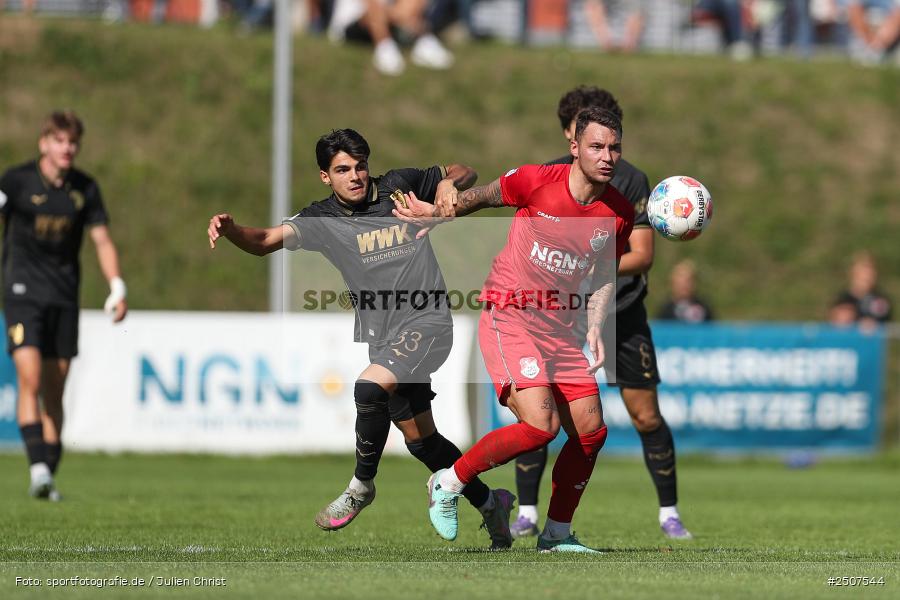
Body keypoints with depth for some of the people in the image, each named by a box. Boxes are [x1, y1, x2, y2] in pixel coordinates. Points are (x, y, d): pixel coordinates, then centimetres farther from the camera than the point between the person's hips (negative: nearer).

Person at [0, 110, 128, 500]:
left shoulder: (85, 188, 5)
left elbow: (102, 240, 10)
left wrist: (117, 289, -1)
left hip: (64, 298, 4)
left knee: (54, 393, 5)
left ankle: (47, 479, 10)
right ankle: (38, 467, -23)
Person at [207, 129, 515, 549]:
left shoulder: (400, 187, 0)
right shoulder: (321, 220, 2)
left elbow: (464, 174, 15)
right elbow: (265, 241, -10)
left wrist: (451, 184, -8)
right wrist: (229, 230, -30)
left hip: (426, 323, -5)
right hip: (382, 337, 5)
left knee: (370, 388, -29)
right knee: (420, 439, 12)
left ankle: (361, 486, -10)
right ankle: (489, 503, 31)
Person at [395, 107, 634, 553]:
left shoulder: (620, 214, 0)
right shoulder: (537, 181, -15)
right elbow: (482, 196, 5)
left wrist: (594, 331, 3)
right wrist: (435, 214, 11)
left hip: (557, 328, 6)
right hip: (508, 317, -6)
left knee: (591, 431, 2)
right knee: (541, 425, -21)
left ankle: (557, 532, 20)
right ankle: (450, 482, -1)